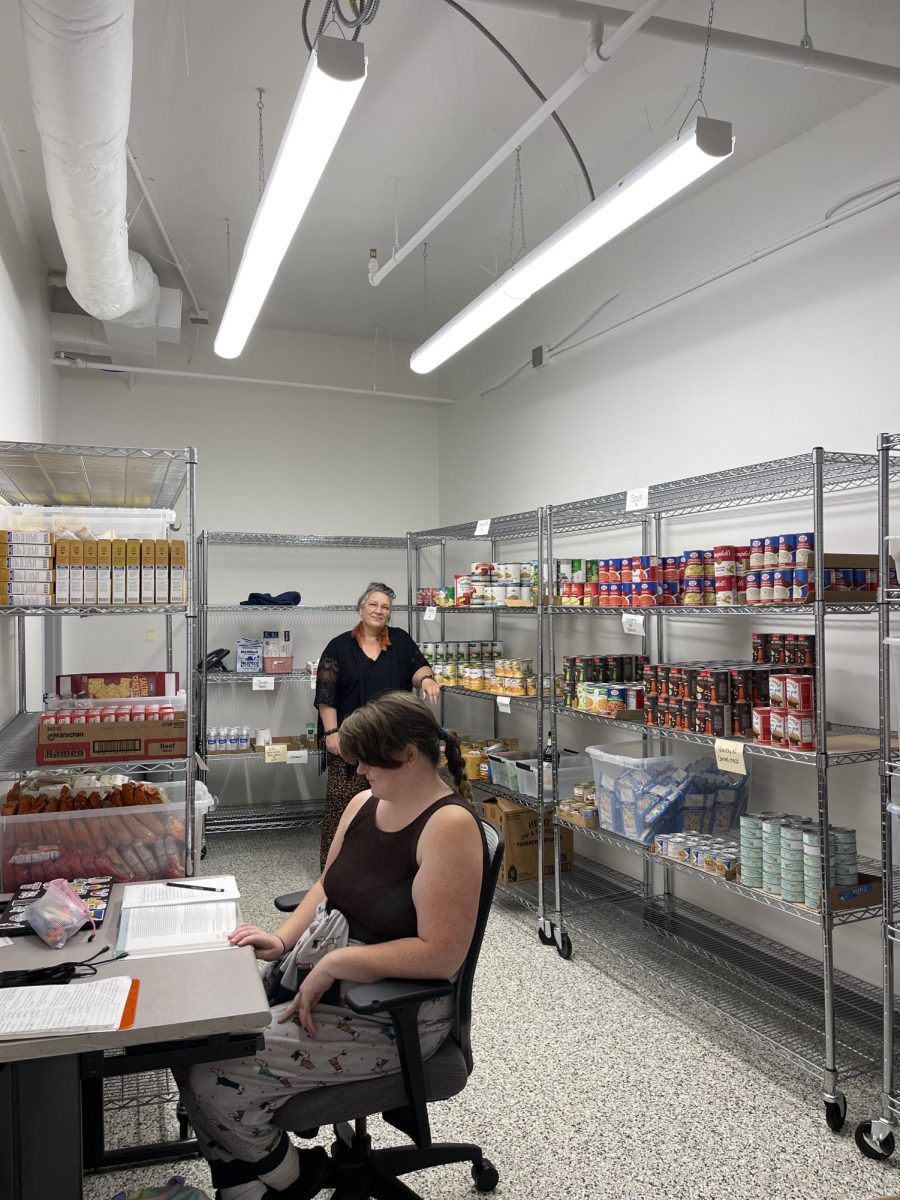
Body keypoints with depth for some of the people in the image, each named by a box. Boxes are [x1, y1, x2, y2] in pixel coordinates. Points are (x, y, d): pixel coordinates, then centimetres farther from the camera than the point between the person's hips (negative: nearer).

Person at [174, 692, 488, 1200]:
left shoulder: (450, 825, -22)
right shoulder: (365, 802, 3)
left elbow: (440, 954, -26)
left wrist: (332, 965, -25)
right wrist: (283, 939, -2)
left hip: (389, 1010, -8)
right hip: (313, 968, 9)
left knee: (215, 1078, -16)